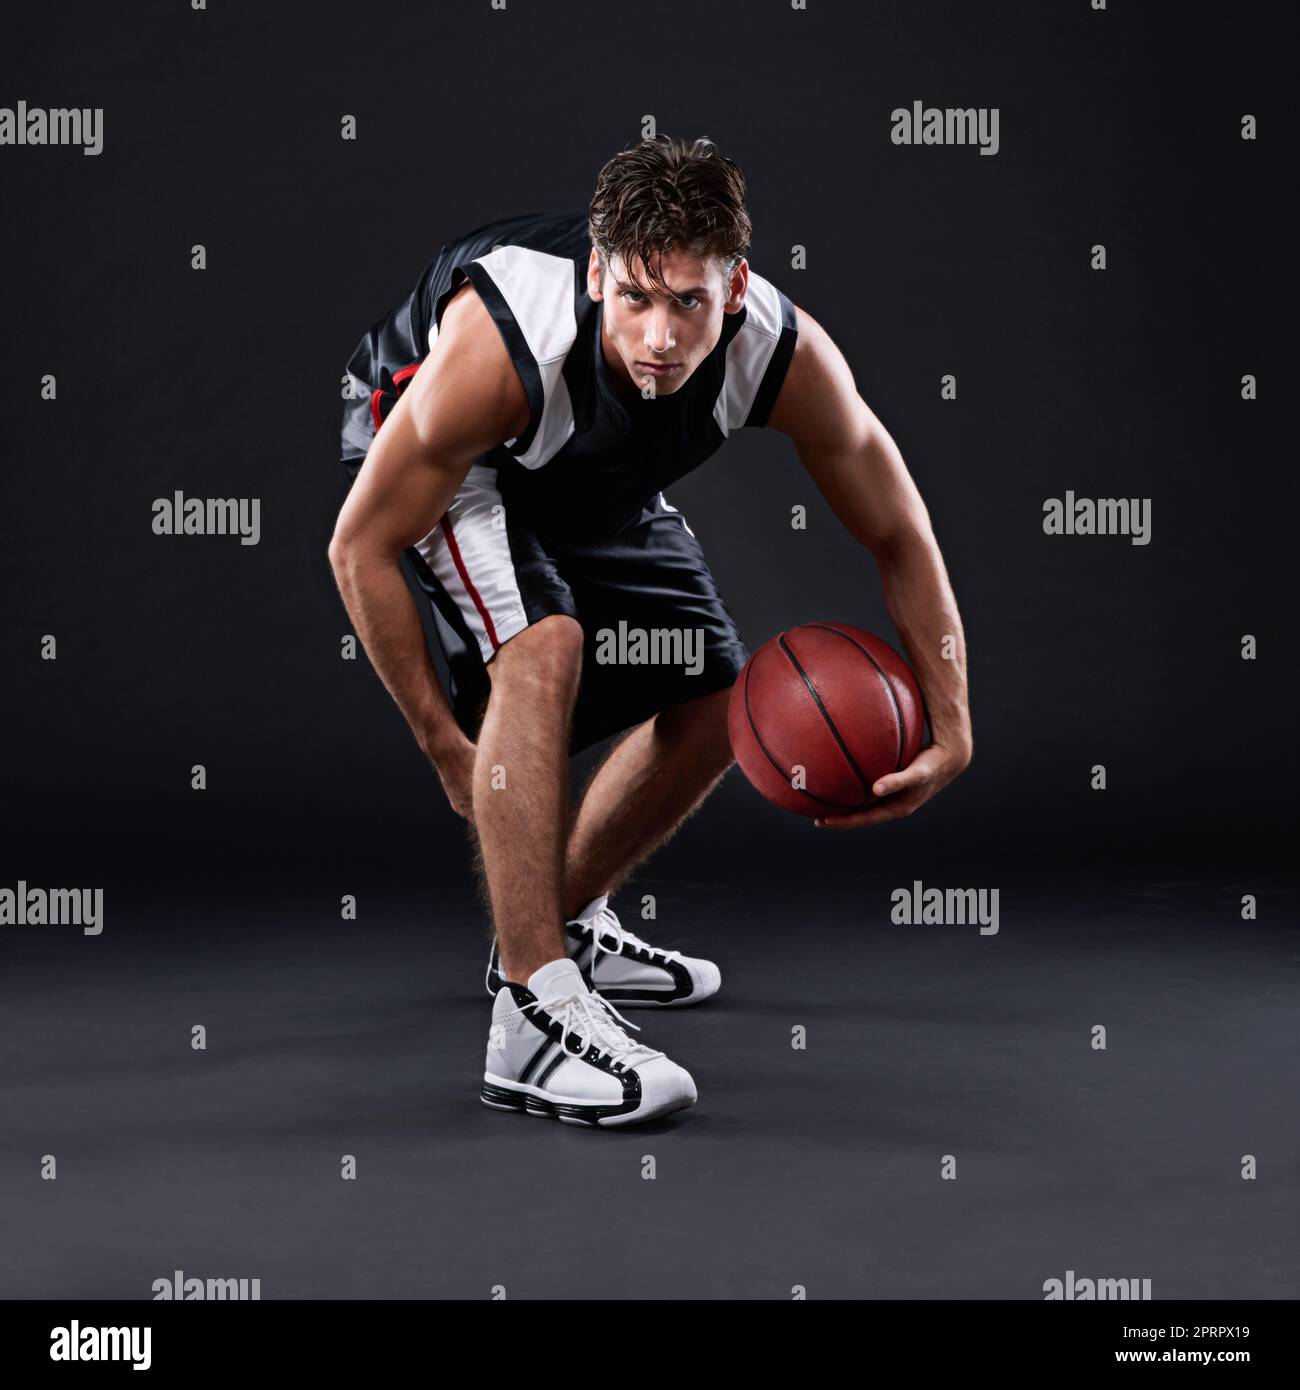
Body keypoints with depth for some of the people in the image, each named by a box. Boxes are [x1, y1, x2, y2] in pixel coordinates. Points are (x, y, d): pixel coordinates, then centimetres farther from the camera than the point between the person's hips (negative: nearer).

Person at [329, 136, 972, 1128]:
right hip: (426, 439, -5)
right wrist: (446, 743, -25)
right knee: (543, 646, -32)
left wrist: (951, 738, -21)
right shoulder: (498, 347, -42)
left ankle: (566, 923, 29)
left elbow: (899, 536, -15)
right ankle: (532, 1013, -29)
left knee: (718, 703, 7)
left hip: (597, 481, 6)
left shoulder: (788, 357, -31)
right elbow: (362, 547, -29)